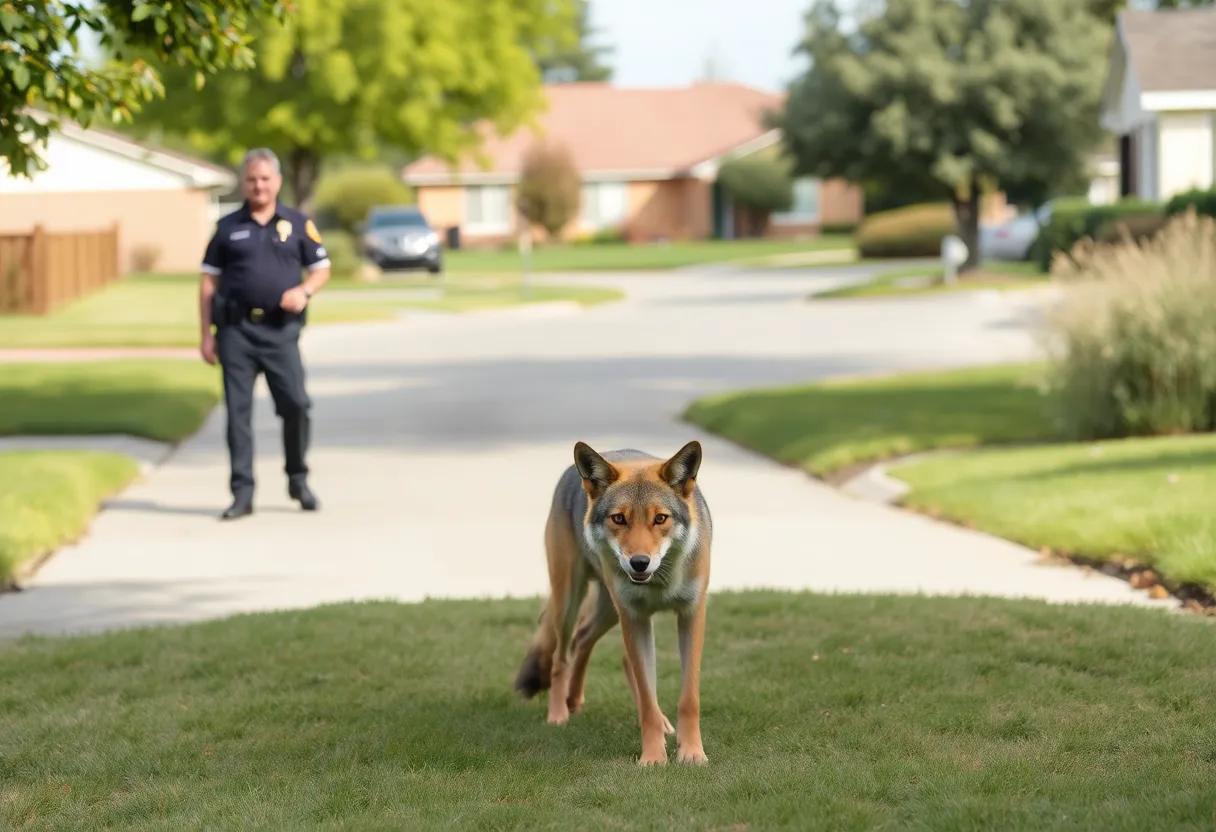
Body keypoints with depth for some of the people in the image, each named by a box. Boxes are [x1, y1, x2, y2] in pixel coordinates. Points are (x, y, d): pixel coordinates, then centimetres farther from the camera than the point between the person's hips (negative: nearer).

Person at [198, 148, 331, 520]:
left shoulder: (298, 224, 9)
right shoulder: (228, 227, 9)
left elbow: (322, 268, 14)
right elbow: (209, 282, 11)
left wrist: (304, 291, -9)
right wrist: (207, 335, 4)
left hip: (281, 329, 0)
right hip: (237, 330, 1)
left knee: (295, 404, -7)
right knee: (238, 410, -1)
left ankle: (298, 479, 14)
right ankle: (242, 493, 3)